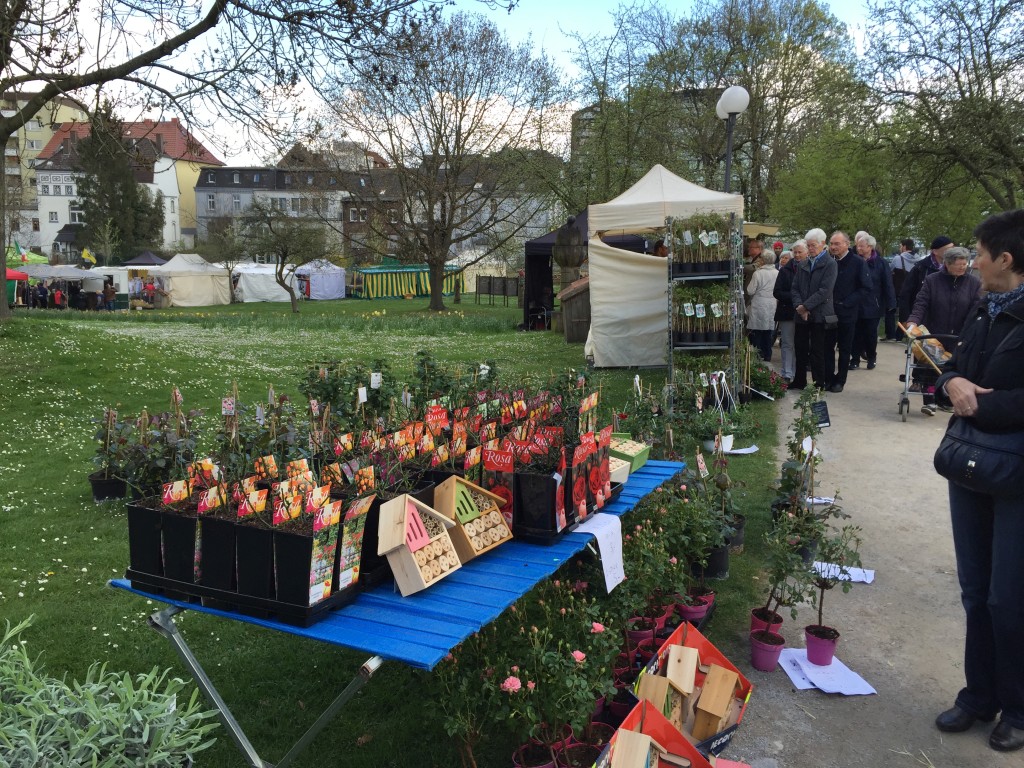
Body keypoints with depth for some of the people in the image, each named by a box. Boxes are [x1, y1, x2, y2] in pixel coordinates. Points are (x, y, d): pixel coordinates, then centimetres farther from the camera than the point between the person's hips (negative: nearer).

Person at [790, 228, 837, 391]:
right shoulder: (802, 265, 14)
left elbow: (825, 291, -14)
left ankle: (819, 384, 8)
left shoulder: (830, 264, -5)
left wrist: (805, 306, -15)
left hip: (819, 315, -5)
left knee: (817, 352, 0)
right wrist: (798, 306, -8)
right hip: (802, 315, 5)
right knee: (800, 349, 11)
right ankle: (799, 381, 22)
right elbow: (794, 288, 9)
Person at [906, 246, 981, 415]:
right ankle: (930, 401, 3)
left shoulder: (974, 284, 2)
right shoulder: (932, 281, -1)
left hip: (960, 338, 1)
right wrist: (913, 321, -25)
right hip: (933, 335, -1)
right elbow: (921, 304, -7)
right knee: (932, 367, -2)